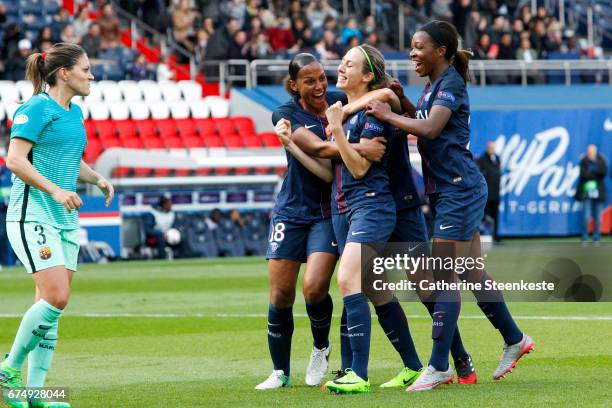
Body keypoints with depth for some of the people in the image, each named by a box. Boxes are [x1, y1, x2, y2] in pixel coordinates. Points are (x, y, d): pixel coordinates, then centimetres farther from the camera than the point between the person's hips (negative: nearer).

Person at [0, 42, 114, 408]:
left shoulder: (75, 113, 15)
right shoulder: (37, 108, -10)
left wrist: (97, 178, 9)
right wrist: (55, 190, -24)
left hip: (65, 220, 9)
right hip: (32, 216, -9)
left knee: (54, 304, 4)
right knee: (56, 298, -18)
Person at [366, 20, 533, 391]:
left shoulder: (451, 83, -13)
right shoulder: (432, 86, 16)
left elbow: (429, 128, -25)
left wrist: (388, 115, -16)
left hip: (460, 189, -10)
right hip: (446, 190, 10)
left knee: (444, 276, -10)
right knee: (472, 272, 15)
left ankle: (439, 367, -9)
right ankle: (515, 339, 27)